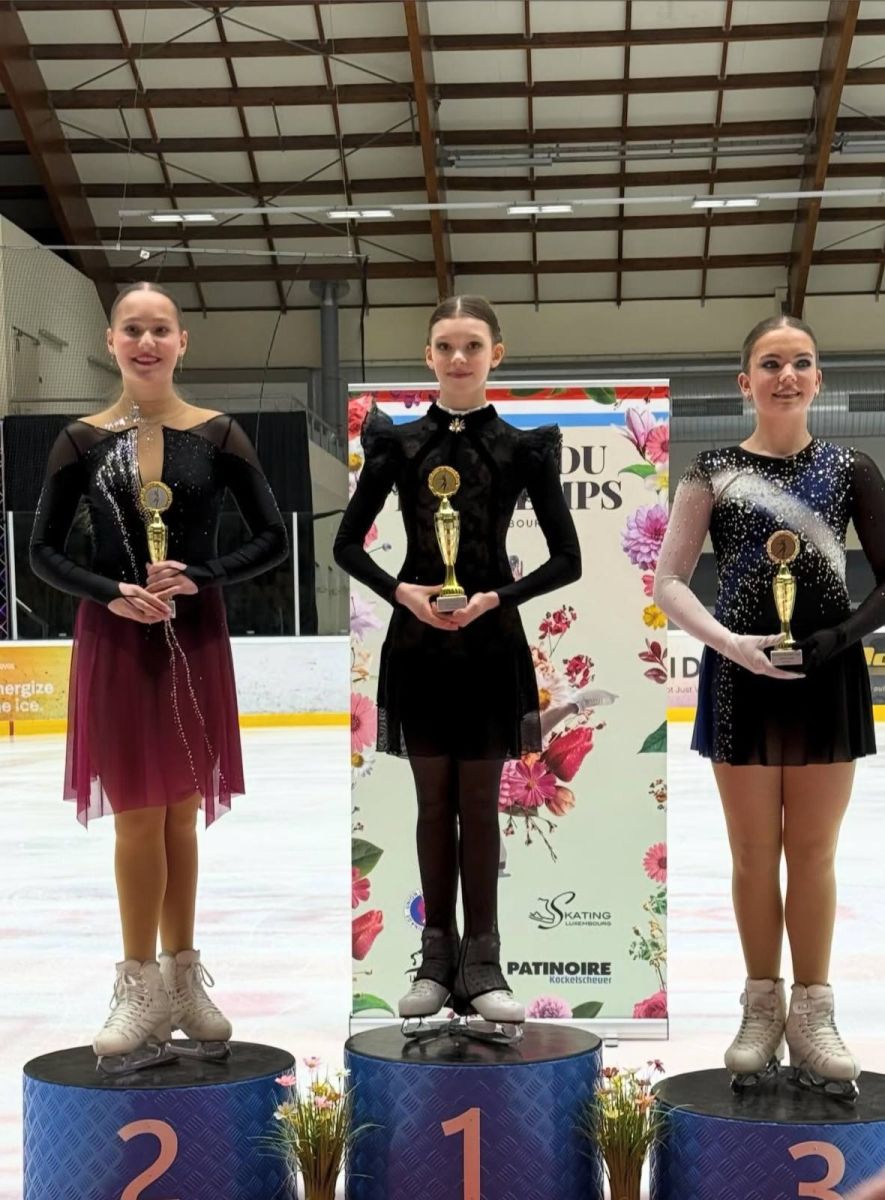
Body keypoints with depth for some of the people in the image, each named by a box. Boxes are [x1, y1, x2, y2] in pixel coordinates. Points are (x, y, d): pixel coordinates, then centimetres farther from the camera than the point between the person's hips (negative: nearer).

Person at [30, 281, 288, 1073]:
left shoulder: (217, 436, -1)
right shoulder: (83, 441, 0)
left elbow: (273, 539, 0)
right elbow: (44, 551, 2)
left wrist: (198, 578, -14)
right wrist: (110, 593, -14)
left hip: (193, 641, 0)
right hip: (115, 644, 0)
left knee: (179, 814, 8)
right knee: (138, 818, 2)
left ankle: (181, 980, 21)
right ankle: (143, 989, 13)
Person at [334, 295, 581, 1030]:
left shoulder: (524, 446, -1)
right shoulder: (398, 441, 3)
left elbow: (567, 559, -2)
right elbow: (348, 543, 5)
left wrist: (497, 599, -15)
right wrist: (400, 592, -12)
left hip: (490, 644, -1)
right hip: (418, 640, 1)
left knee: (480, 805, 5)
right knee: (433, 804, 9)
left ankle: (481, 968, 13)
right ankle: (437, 961, 19)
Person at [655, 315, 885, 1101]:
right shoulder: (713, 472, 1)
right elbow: (669, 582, -2)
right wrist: (730, 644, -17)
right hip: (742, 677, 0)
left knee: (813, 851, 7)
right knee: (754, 852, 7)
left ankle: (812, 1014, 17)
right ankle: (763, 1009, 19)